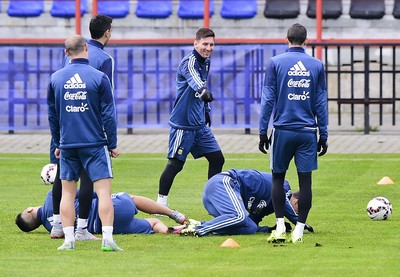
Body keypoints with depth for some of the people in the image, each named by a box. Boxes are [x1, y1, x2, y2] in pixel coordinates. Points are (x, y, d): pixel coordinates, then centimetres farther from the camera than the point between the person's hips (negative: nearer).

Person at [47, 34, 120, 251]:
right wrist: (113, 145, 4)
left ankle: (68, 239, 5)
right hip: (95, 144, -3)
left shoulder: (56, 78, 3)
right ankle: (107, 239, -11)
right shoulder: (99, 78, -7)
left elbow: (52, 114, 11)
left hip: (67, 144, 3)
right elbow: (108, 114, -5)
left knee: (67, 192, 10)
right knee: (103, 191, -3)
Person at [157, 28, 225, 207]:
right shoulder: (189, 62, -18)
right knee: (175, 164, -5)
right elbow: (194, 79, -41)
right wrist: (203, 91, -61)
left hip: (200, 125, 9)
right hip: (183, 124, -9)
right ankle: (161, 204, 5)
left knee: (217, 159, 7)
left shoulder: (206, 62, 10)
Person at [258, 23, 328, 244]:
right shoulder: (317, 65, 4)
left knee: (278, 177, 11)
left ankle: (280, 227, 3)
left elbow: (268, 99, -2)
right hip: (308, 132, 1)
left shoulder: (275, 63, -1)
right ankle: (299, 231, 2)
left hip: (283, 130, -1)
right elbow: (321, 103, 6)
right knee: (305, 180, 3)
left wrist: (263, 132, 3)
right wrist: (323, 135, 11)